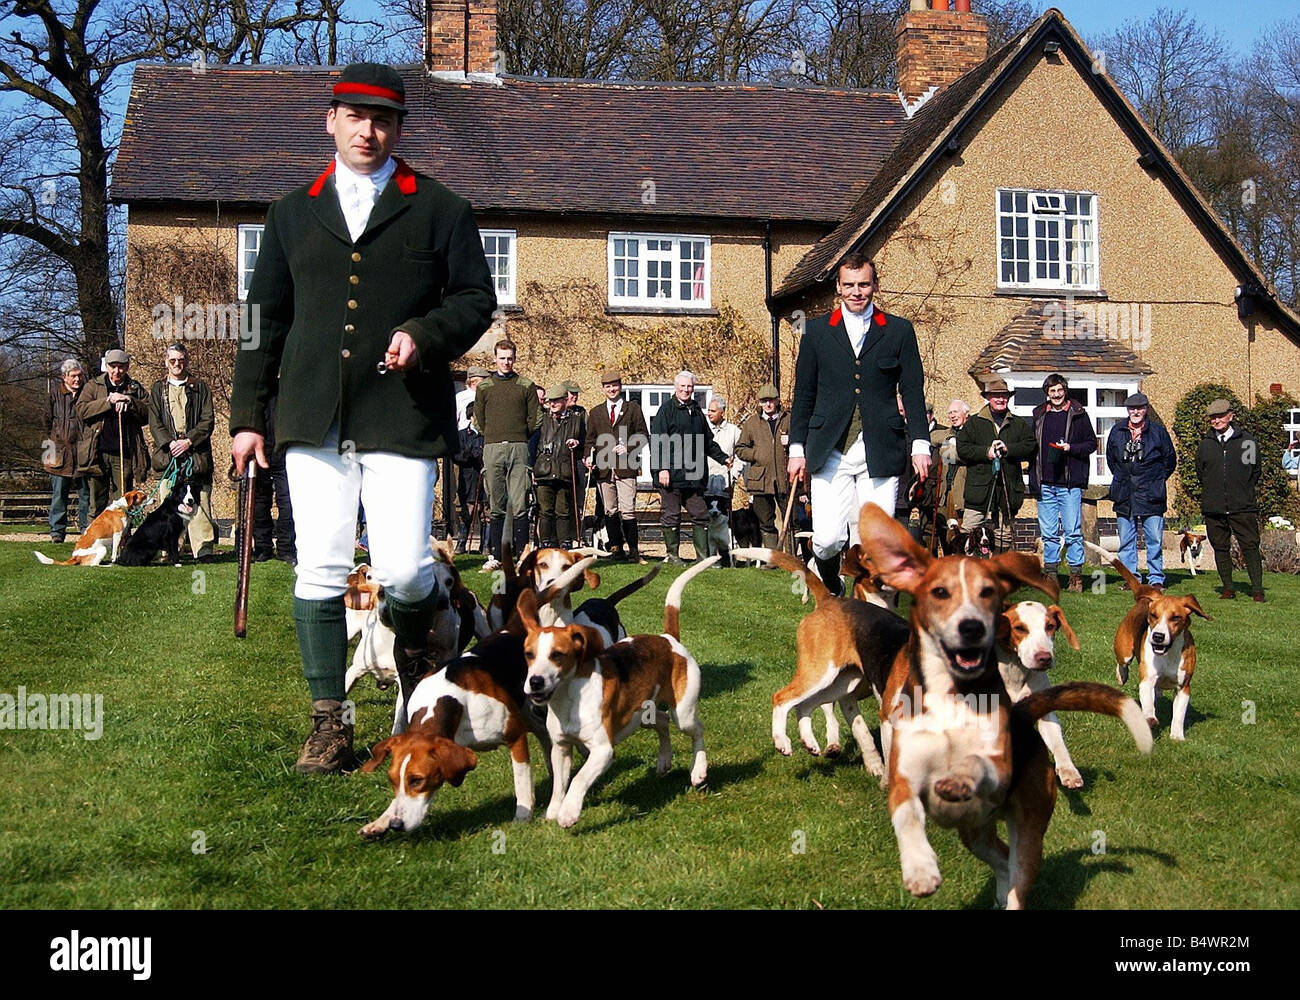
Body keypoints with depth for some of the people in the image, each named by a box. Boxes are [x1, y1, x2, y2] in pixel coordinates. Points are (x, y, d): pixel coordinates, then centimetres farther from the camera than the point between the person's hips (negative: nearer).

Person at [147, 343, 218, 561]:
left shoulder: (200, 388, 12)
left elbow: (208, 421, 4)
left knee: (199, 501, -8)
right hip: (168, 453, 1)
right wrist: (169, 443, -8)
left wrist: (189, 441, -9)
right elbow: (154, 422, 8)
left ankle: (203, 548, -9)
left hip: (195, 452, -1)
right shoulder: (158, 389, 17)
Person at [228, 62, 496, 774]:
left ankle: (414, 650, 26)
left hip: (401, 420, -2)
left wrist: (424, 335, -12)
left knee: (402, 571, -9)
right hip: (313, 422, 3)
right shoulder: (292, 215, 18)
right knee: (319, 573, 0)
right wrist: (247, 414, 12)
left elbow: (477, 299, 8)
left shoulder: (439, 211, 10)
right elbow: (264, 318, 18)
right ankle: (329, 726, 8)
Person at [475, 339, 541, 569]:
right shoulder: (484, 387, 11)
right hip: (492, 448, 1)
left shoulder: (526, 386, 9)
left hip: (518, 448, -1)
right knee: (496, 505, 2)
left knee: (520, 505, -5)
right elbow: (478, 421, 14)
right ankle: (496, 555, 4)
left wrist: (518, 438, 11)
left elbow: (535, 419, 10)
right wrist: (495, 438, 11)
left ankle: (522, 555, -4)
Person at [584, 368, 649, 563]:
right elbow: (591, 440, 18)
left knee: (627, 511, -11)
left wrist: (628, 447, -8)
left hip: (626, 468, -3)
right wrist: (589, 457, -1)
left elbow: (643, 436, 8)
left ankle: (634, 551, -7)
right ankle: (616, 550, 10)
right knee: (610, 511, 4)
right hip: (604, 468, 3)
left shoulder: (633, 409, 10)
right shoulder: (596, 413, 18)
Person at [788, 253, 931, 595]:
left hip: (880, 453, 0)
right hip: (830, 452, 0)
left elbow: (913, 393, 9)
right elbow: (803, 396, 13)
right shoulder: (817, 331, 11)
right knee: (827, 539, -7)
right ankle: (830, 585, 25)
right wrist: (797, 449, 9)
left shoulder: (899, 331, 9)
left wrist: (920, 444, 1)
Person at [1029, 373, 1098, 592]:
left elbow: (1091, 443, 6)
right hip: (1045, 483, 3)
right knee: (1048, 533, 6)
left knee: (1073, 532, -4)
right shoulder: (1039, 415, 12)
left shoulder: (1078, 414, 3)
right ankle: (1050, 573, 12)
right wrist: (1033, 480, 10)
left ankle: (1076, 576, 1)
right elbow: (1032, 447, 16)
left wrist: (1071, 448, -13)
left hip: (1070, 483, -3)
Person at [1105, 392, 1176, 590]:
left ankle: (1156, 578, 4)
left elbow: (1170, 460, 11)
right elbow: (1110, 459, 22)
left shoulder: (1158, 432, 1)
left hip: (1151, 496, -3)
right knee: (1126, 540, 6)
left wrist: (1156, 480, 10)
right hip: (1124, 496, 3)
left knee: (1155, 540, -3)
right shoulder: (1117, 432, 8)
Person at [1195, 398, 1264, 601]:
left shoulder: (1247, 442, 3)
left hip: (1243, 508, -2)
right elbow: (1200, 473, 18)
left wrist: (1244, 492, 8)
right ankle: (1227, 588, 13)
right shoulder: (1204, 445, 9)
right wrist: (1213, 494, 13)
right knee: (1220, 548, 5)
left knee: (1250, 547, -5)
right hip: (1213, 508, 3)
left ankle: (1257, 590, -2)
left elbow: (1255, 471, 10)